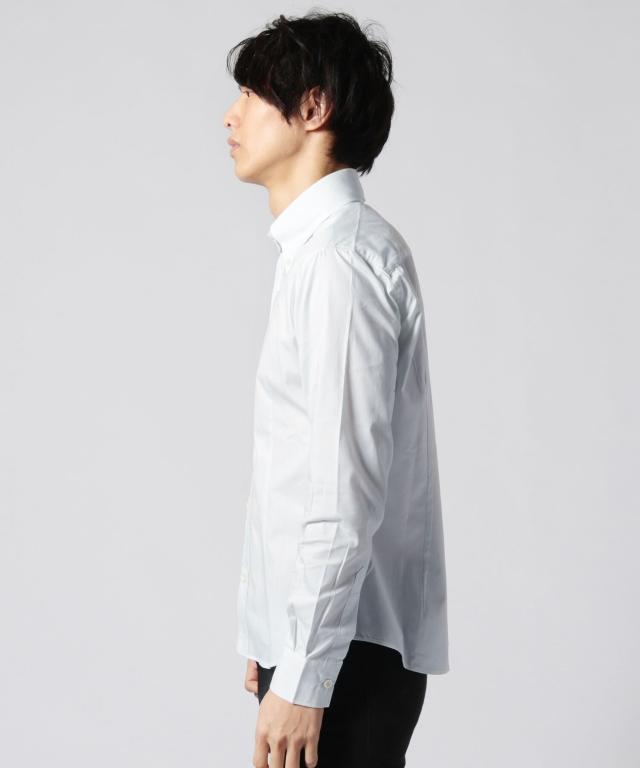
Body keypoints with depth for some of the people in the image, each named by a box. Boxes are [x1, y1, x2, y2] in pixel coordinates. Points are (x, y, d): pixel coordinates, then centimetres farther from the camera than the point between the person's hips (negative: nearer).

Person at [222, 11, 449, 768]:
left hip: (344, 650, -9)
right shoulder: (317, 249, 14)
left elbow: (347, 488, -21)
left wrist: (302, 680, -20)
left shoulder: (341, 254, -15)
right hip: (317, 636, 9)